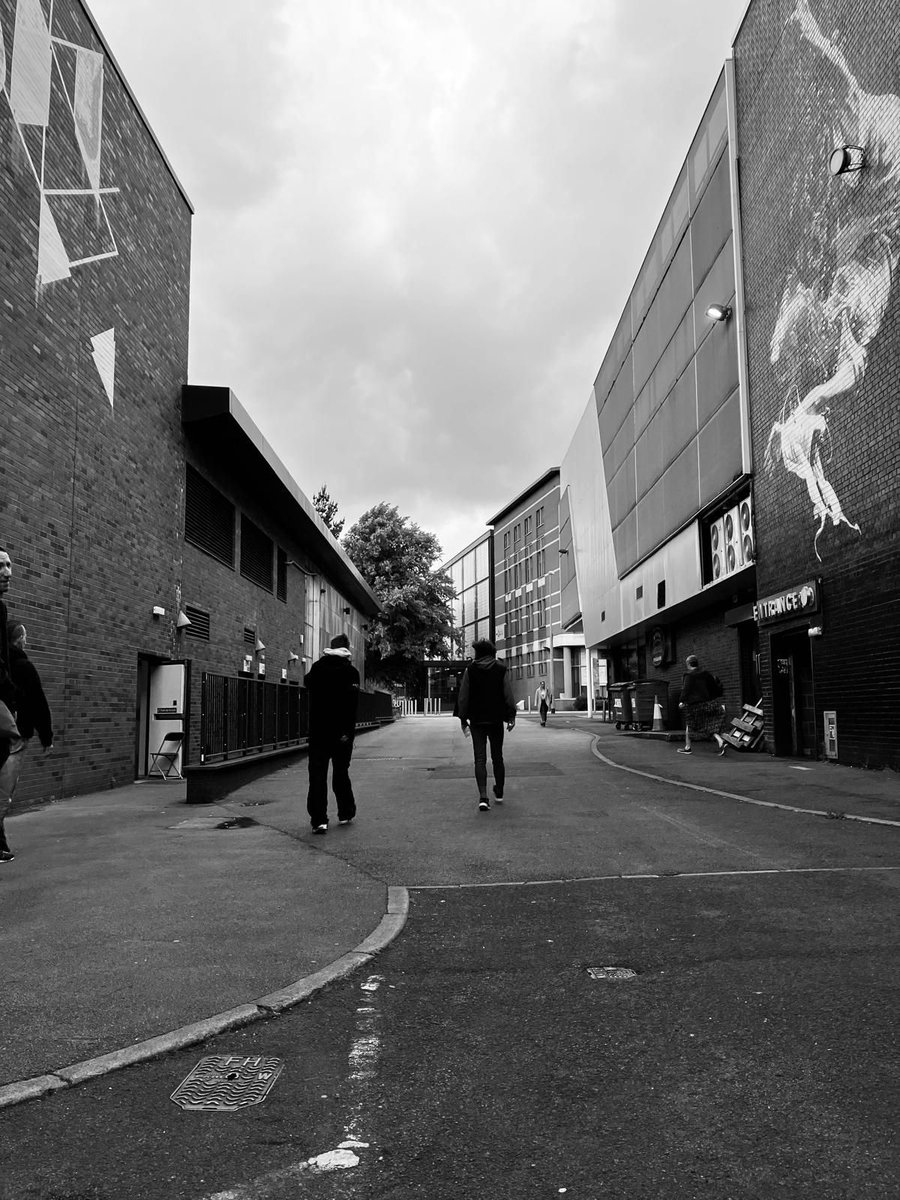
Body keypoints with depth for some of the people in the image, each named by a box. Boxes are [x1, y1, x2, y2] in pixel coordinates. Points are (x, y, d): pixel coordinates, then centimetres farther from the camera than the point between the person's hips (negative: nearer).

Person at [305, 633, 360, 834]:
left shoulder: (317, 667, 3)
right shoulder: (350, 671, -7)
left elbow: (308, 686, 20)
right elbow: (352, 703, -15)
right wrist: (348, 730, -16)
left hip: (318, 730, 1)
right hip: (341, 732, -1)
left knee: (317, 774, 1)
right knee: (341, 772, 14)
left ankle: (319, 819, -7)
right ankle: (345, 814, 24)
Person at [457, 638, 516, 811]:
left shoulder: (470, 670, -2)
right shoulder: (502, 669, 0)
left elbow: (463, 697, -2)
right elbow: (509, 695, -2)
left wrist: (463, 719, 5)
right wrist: (511, 716, 5)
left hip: (477, 720, -1)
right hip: (496, 719, 1)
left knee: (480, 759, -2)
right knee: (497, 757, 16)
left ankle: (483, 797, -16)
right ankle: (499, 793, 28)